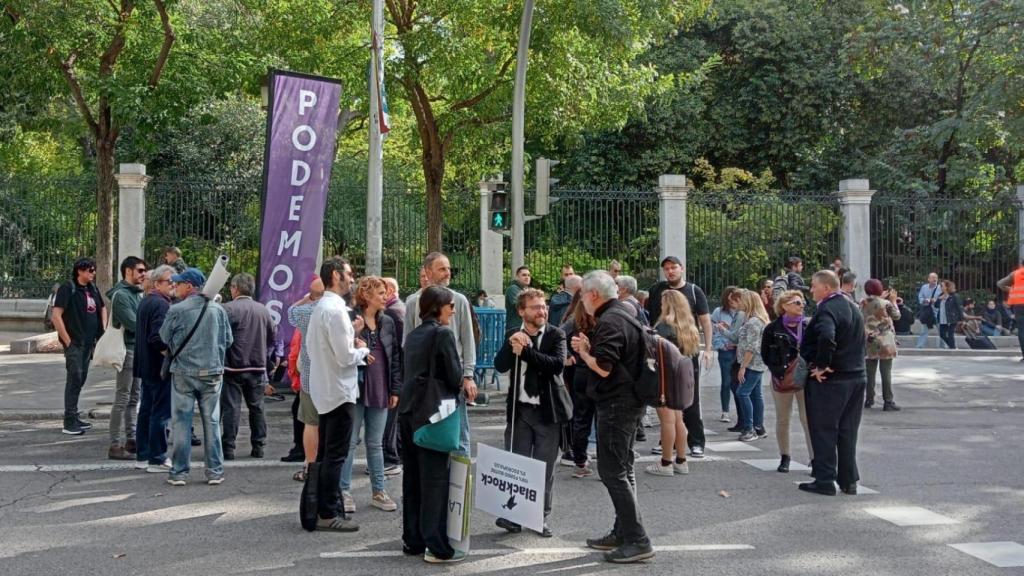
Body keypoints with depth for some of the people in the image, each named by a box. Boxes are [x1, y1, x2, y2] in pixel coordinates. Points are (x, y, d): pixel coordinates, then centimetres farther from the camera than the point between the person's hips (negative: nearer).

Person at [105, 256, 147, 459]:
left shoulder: (137, 293, 16)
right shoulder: (121, 294, -13)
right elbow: (133, 324, -21)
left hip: (139, 349, 9)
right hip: (128, 349, -9)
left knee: (134, 398, 14)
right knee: (123, 398, -7)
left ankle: (131, 439, 21)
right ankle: (115, 445, -4)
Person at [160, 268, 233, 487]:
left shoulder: (176, 310, -10)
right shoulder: (218, 310, -1)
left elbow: (164, 338, 2)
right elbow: (228, 340, 7)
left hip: (183, 372, -2)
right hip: (212, 372, 2)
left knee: (181, 423, 5)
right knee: (212, 422, 8)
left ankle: (179, 472, 9)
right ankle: (215, 471, 11)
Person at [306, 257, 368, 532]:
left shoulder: (320, 307, 11)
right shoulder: (336, 310, -19)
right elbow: (346, 356, -22)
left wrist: (351, 334, 8)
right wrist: (363, 349, -2)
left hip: (325, 391, 10)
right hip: (340, 391, -10)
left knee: (326, 454, 16)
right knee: (335, 456, -4)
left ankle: (324, 508, 25)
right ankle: (329, 514, 1)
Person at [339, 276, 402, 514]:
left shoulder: (388, 323, 9)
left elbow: (395, 358, 12)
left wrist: (395, 389, 8)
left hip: (380, 392, 5)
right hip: (355, 389, -5)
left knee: (375, 443, 12)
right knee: (350, 441, 3)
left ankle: (379, 491, 19)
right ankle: (344, 491, 11)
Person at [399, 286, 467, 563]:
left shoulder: (413, 334, 14)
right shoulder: (443, 333, -9)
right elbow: (455, 377, -10)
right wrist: (460, 382, 13)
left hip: (408, 410, 8)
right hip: (431, 411, -8)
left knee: (412, 477, 11)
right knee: (435, 477, -4)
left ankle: (412, 540, 16)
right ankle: (436, 546, -2)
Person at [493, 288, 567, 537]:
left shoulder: (556, 334, -4)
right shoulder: (513, 335, 4)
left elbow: (558, 364, -21)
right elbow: (500, 366, -8)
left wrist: (524, 351, -23)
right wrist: (512, 345, -23)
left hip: (548, 410, -2)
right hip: (519, 409, 2)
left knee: (545, 467, 6)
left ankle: (542, 517, 17)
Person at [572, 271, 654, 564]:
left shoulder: (609, 322, -19)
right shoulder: (626, 313, 14)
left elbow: (603, 368, -25)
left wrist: (583, 351, -8)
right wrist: (590, 347, 6)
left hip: (616, 404, -10)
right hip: (631, 400, 11)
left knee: (612, 471, -6)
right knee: (623, 469, 15)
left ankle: (637, 540, -6)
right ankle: (623, 533, 23)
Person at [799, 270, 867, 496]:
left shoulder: (827, 310, -18)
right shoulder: (853, 308, 13)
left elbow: (826, 338, -35)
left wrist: (821, 365, -24)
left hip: (829, 380, -8)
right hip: (857, 377, 8)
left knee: (823, 431, 1)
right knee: (847, 432, 13)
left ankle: (825, 481, 5)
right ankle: (849, 480, 18)